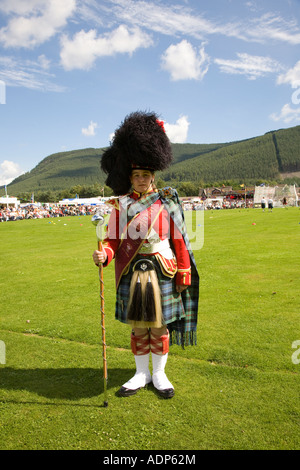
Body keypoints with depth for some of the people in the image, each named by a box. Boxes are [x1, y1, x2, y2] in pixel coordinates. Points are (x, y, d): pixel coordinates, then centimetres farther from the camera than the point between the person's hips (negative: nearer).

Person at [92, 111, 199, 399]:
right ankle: (141, 374, 31)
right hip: (132, 274, 1)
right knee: (138, 326, 12)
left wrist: (185, 273, -2)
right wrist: (104, 255, -22)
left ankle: (159, 374, 29)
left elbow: (179, 240, 1)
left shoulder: (166, 202, 0)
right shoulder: (121, 205, 2)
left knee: (159, 326, 9)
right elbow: (113, 240, 0)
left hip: (162, 273, -1)